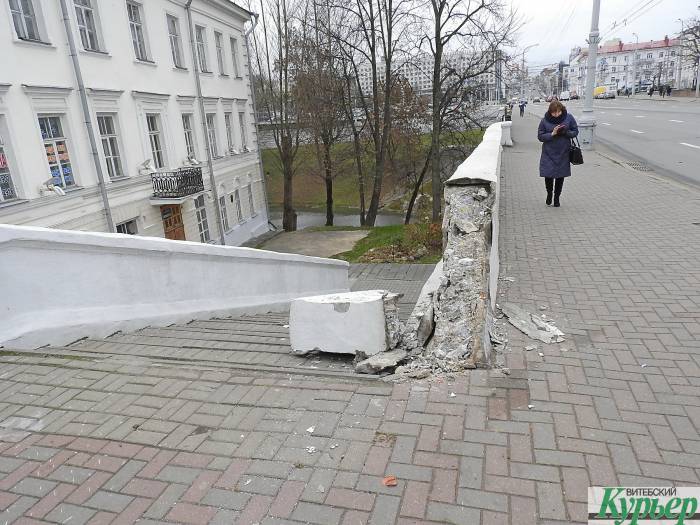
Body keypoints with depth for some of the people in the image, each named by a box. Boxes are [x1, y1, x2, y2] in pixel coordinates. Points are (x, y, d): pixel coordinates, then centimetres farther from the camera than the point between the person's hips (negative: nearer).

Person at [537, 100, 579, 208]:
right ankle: (549, 194, 26)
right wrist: (552, 134, -22)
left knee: (560, 176, 9)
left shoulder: (569, 118, -6)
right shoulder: (545, 121, -8)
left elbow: (575, 131, 1)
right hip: (549, 153, -1)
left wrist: (565, 132, -19)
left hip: (563, 153, 1)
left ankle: (557, 198, 28)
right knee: (548, 175, -5)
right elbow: (540, 136, -6)